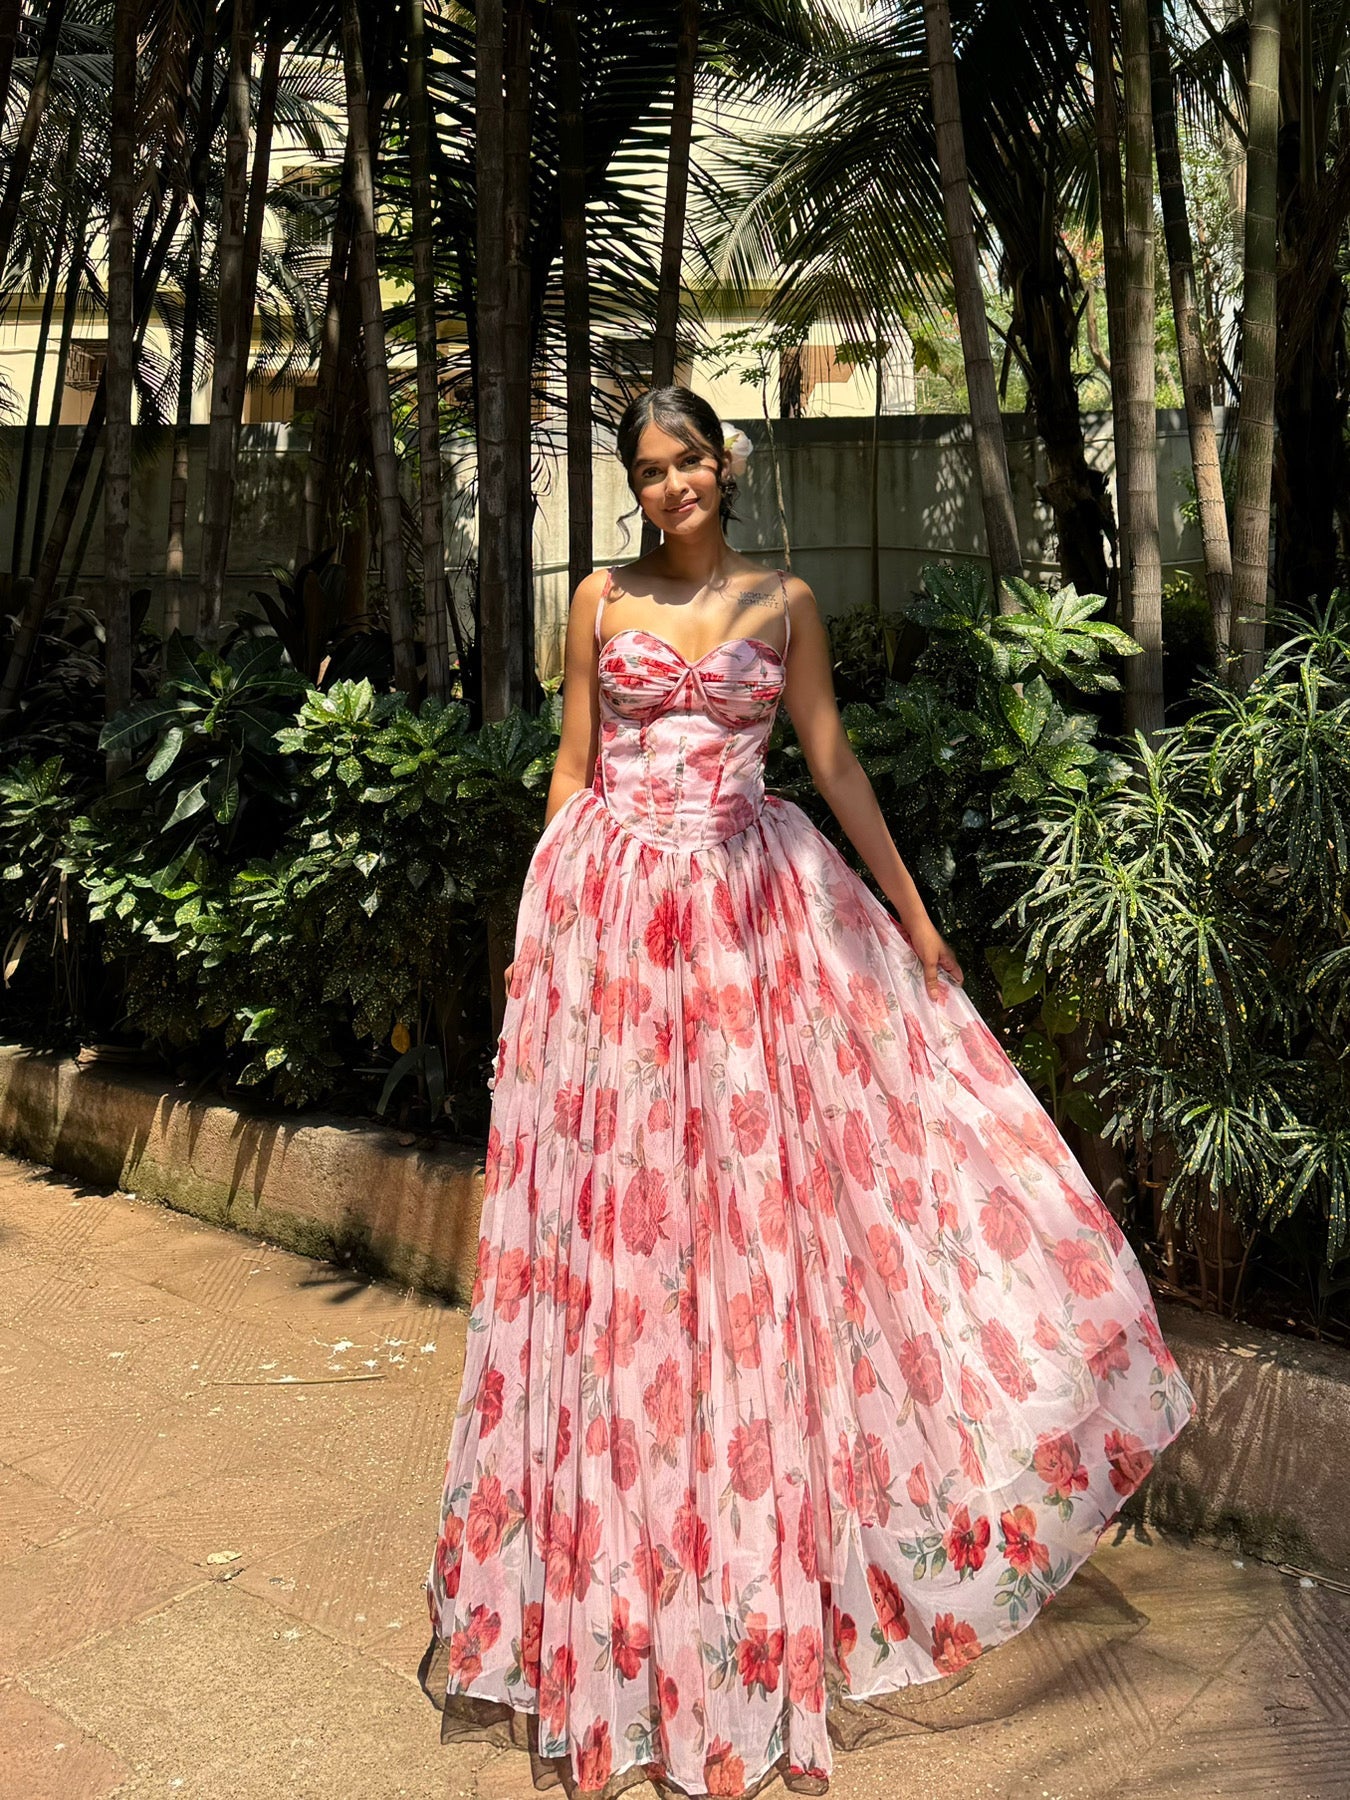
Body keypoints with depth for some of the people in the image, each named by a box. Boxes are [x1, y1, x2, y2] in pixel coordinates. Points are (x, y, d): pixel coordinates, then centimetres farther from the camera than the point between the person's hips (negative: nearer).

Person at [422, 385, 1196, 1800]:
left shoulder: (783, 604, 9)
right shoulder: (603, 600, 8)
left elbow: (833, 760, 9)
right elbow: (571, 763, 8)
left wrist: (913, 913, 7)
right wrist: (542, 924, 2)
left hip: (750, 912, 1)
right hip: (613, 909, 0)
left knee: (749, 1200, 3)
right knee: (616, 1205, 2)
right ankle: (613, 1566, 20)